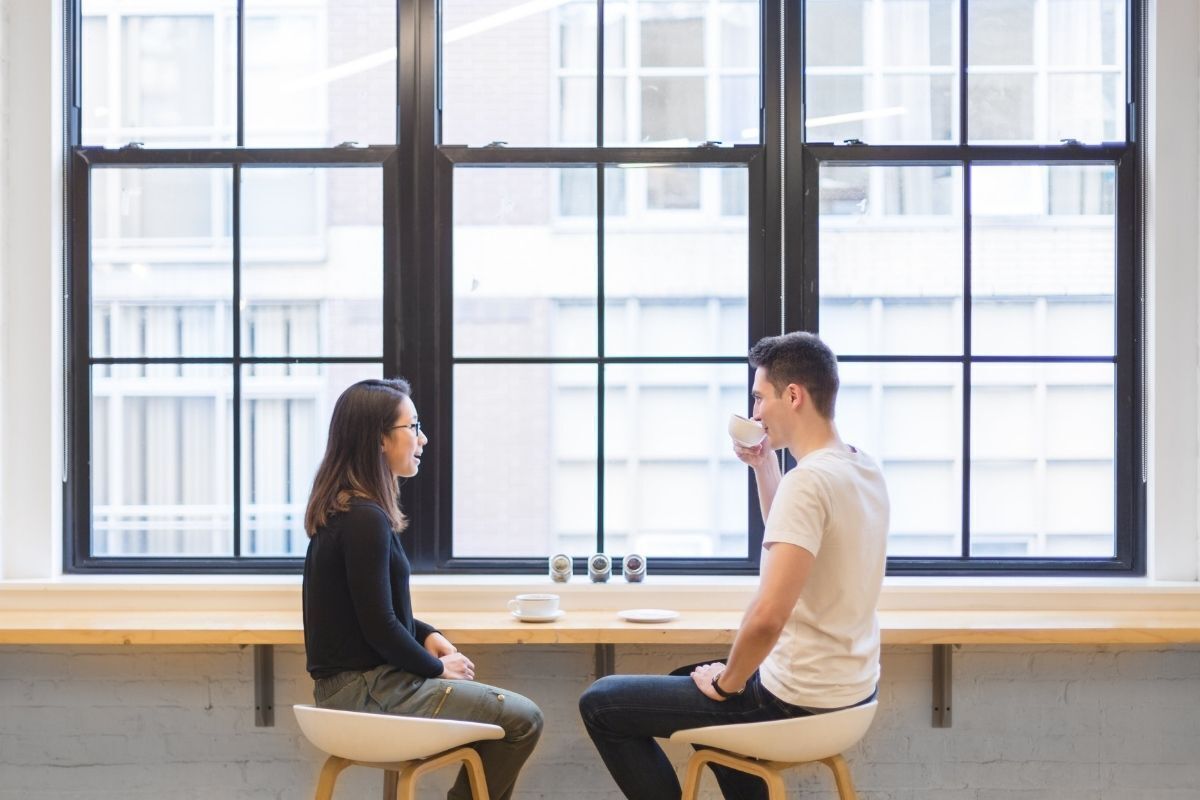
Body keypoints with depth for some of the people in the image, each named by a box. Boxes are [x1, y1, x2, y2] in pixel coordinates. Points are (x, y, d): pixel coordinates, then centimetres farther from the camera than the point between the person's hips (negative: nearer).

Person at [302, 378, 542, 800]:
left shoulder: (344, 508, 9)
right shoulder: (365, 519, -21)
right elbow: (379, 627, -21)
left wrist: (425, 635, 6)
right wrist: (437, 668, -6)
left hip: (352, 681, 10)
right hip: (366, 690, -10)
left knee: (499, 706, 19)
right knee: (522, 719, -6)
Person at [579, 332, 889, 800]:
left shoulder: (808, 480, -24)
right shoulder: (864, 470, 4)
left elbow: (767, 616, -32)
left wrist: (726, 684, -15)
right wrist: (764, 467, 12)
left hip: (800, 697, -9)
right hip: (851, 685, 9)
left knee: (600, 704, 0)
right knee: (687, 677, 35)